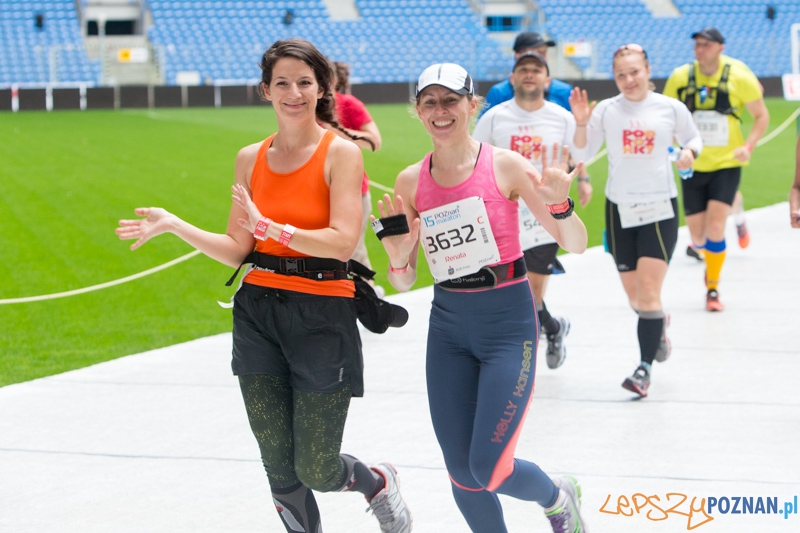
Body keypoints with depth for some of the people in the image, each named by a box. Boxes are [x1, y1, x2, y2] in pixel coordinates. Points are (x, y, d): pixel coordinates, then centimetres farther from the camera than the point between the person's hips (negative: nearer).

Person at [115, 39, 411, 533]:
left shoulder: (341, 153, -7)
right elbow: (238, 250, 9)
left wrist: (271, 227, -23)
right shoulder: (252, 158, 9)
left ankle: (379, 482, 33)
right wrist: (173, 225, 0)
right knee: (280, 468, 4)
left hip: (322, 317, -4)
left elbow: (343, 242, -17)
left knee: (315, 470, -1)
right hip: (258, 313, 5)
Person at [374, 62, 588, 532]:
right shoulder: (411, 183, 2)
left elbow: (576, 245, -6)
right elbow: (405, 282, 7)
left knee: (488, 469, -10)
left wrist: (558, 205, -25)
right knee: (461, 473, 3)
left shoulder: (505, 166, -8)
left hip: (508, 321, -4)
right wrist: (398, 257, -14)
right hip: (448, 323, 4)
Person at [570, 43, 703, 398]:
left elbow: (693, 138, 14)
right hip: (620, 209, 2)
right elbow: (582, 155, -1)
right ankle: (659, 324, 43)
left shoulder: (671, 108, -1)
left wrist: (689, 152, -8)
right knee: (634, 295, 9)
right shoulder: (605, 111, -1)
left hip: (660, 208, -2)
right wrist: (581, 124, -18)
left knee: (649, 289, -13)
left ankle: (645, 368, -10)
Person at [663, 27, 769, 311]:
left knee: (715, 227, -18)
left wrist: (748, 146, -16)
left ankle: (713, 288, 1)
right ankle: (711, 260, 41)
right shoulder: (680, 77, -4)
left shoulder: (739, 76, -10)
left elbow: (762, 116, -1)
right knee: (697, 237, 5)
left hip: (726, 163, -2)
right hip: (693, 167, 2)